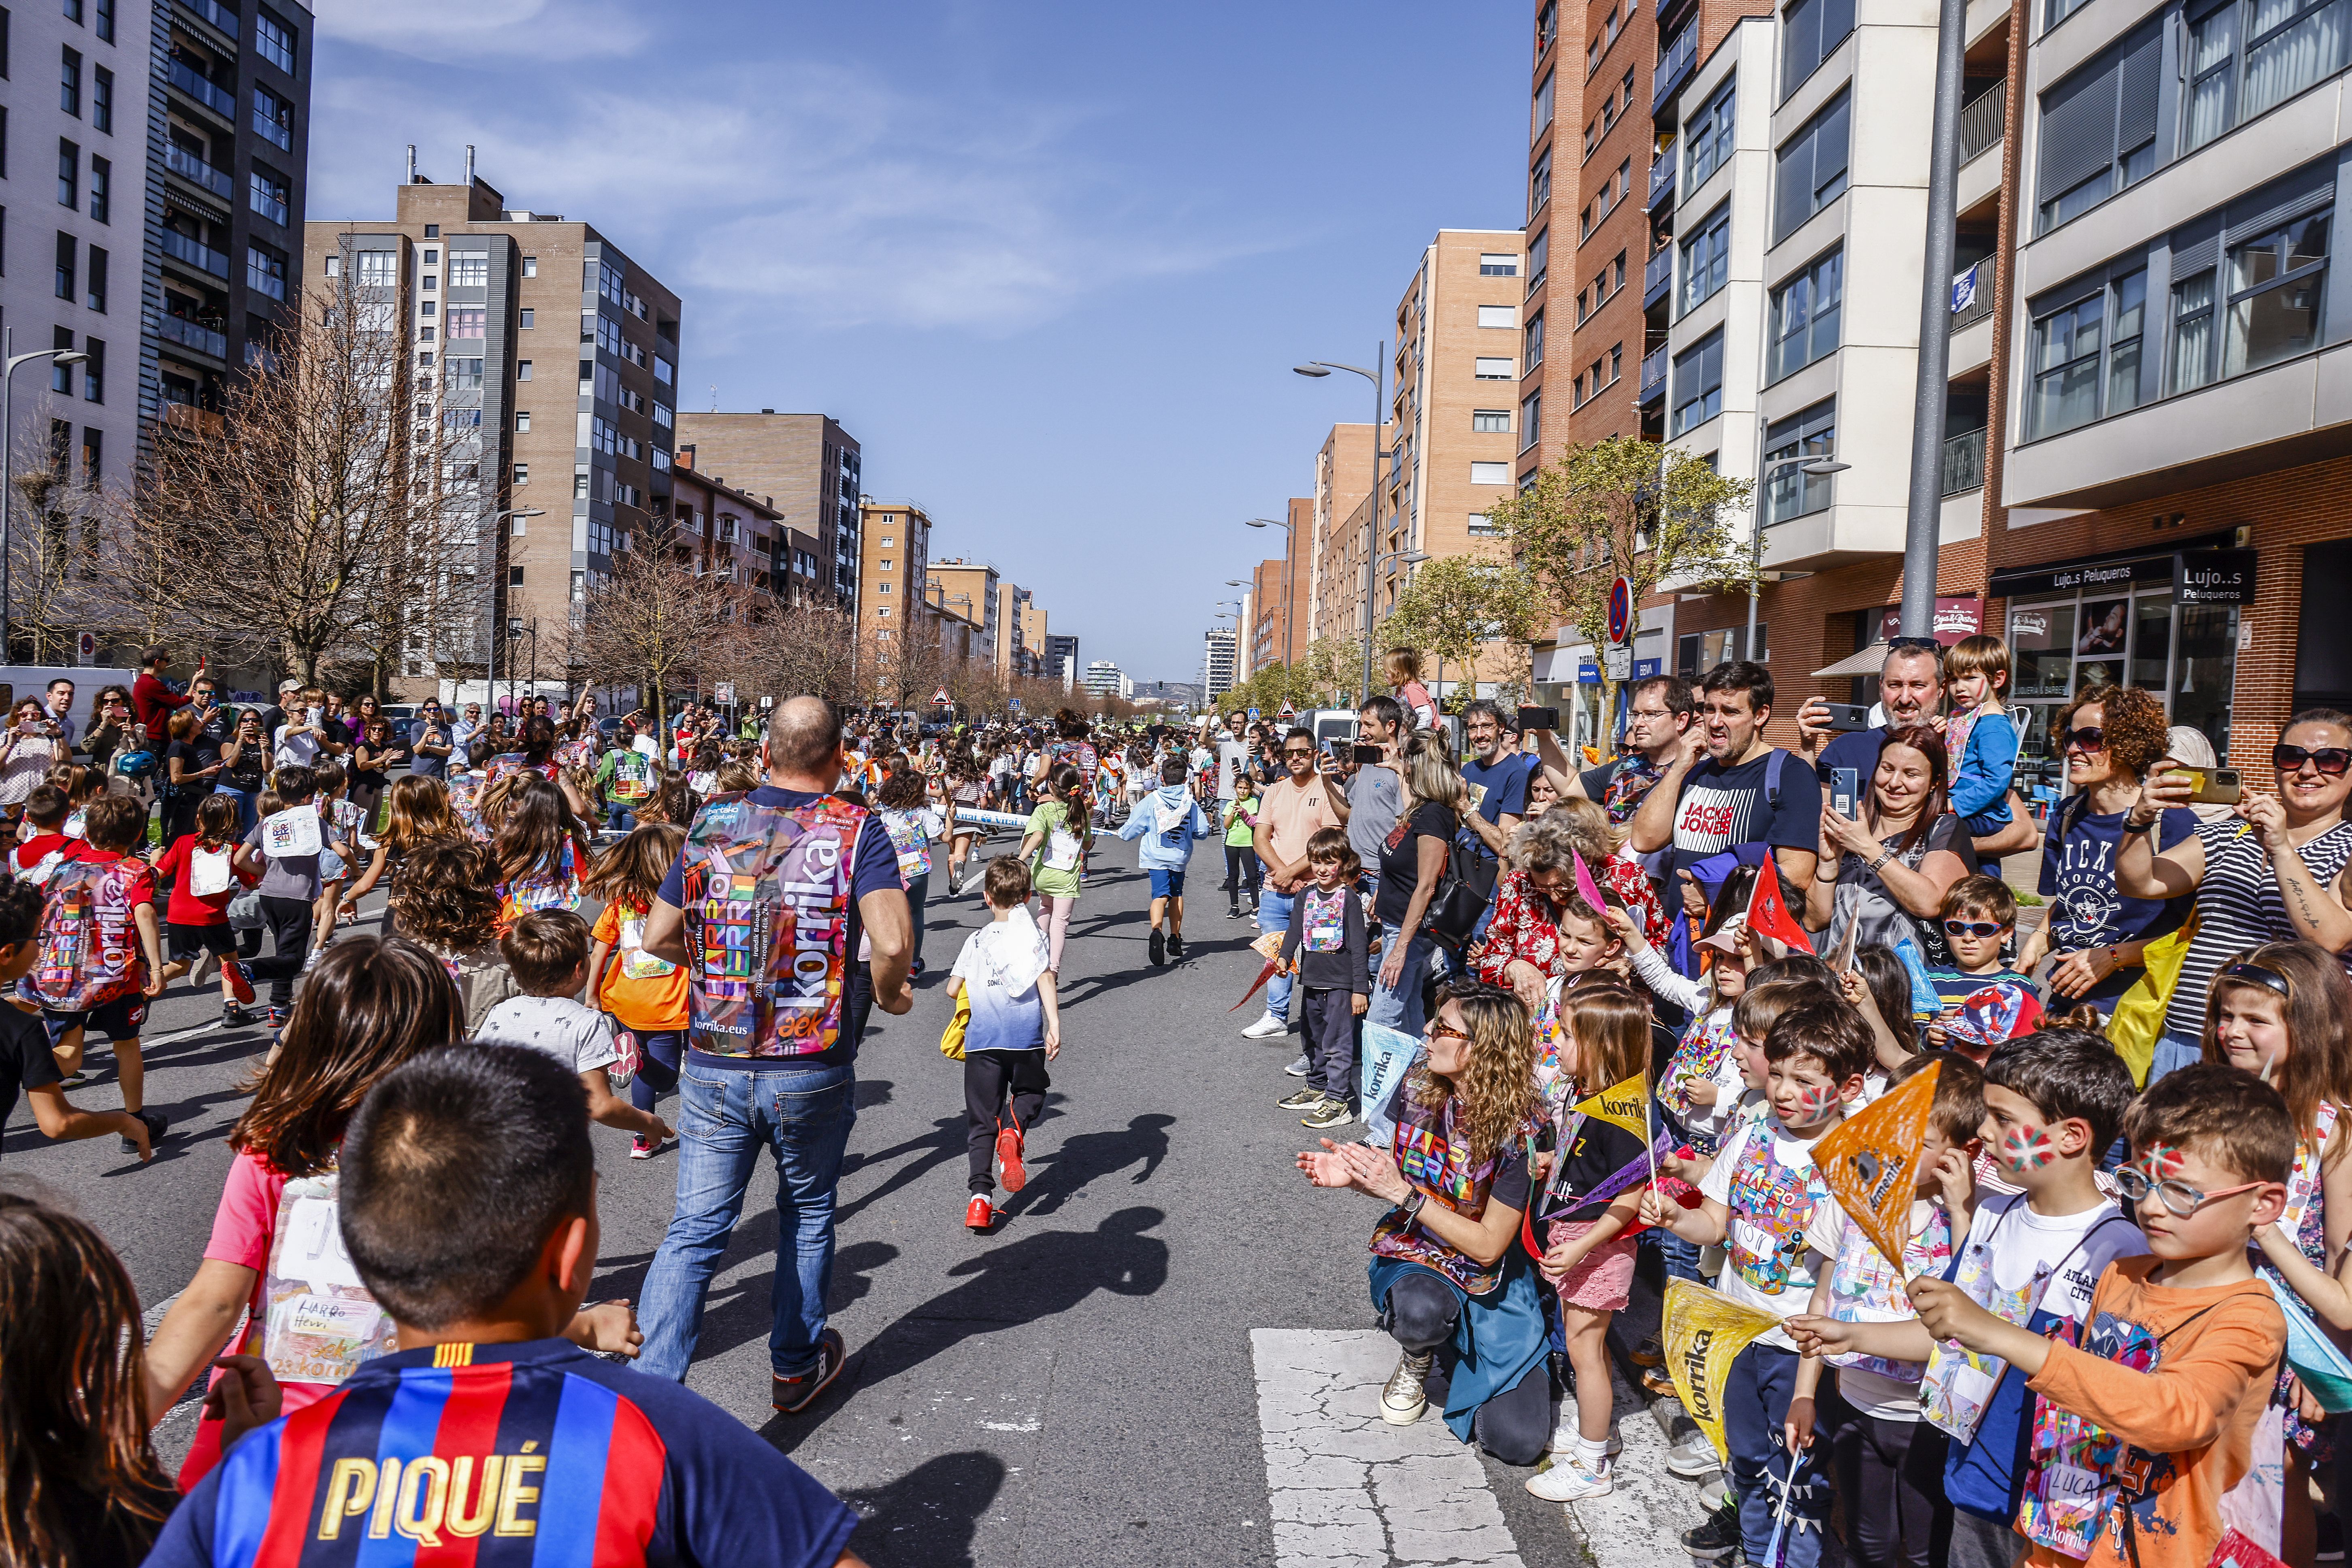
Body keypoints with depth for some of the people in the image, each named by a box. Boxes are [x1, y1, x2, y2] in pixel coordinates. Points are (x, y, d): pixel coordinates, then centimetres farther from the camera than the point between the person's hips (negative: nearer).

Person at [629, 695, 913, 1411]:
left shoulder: (711, 823, 1)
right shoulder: (855, 830, -9)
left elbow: (658, 937, 7)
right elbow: (892, 941, -24)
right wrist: (886, 993, -3)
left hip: (713, 1067, 2)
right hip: (813, 1073, -2)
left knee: (694, 1231, 9)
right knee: (807, 1216, 19)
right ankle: (796, 1365, 36)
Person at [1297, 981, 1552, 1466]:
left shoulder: (1520, 1130, -21)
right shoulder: (1419, 1087, -6)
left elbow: (1488, 1245, -19)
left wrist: (1403, 1194, -24)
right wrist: (1354, 1176, -12)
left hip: (1489, 1279, -2)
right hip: (1413, 1250, 2)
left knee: (1517, 1440, -13)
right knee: (1420, 1313, -37)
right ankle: (1418, 1359, 2)